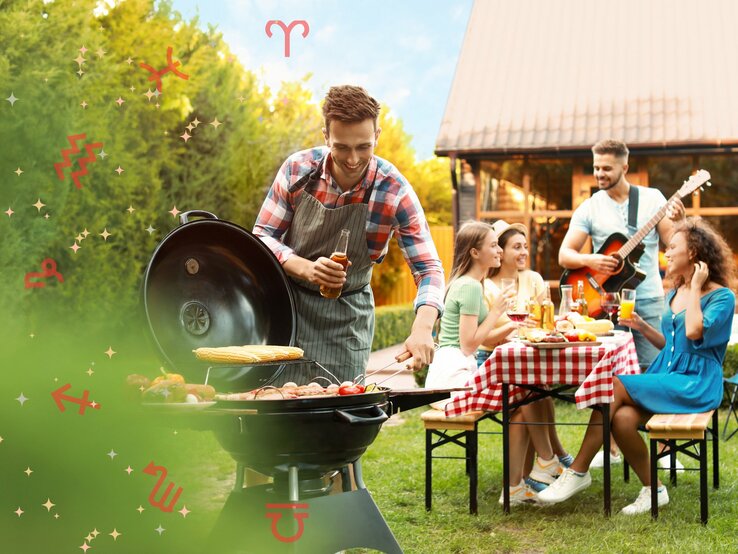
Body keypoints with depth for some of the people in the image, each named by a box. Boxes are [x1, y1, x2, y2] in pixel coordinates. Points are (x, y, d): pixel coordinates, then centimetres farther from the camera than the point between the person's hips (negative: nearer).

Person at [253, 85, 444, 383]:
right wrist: (306, 268, -26)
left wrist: (422, 329, -34)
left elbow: (428, 267, -16)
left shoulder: (395, 191, -17)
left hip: (347, 314, 0)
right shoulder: (297, 169, -13)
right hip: (287, 299, 1)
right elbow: (262, 236, -6)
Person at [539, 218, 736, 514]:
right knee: (622, 419, -25)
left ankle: (578, 471, -19)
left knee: (615, 386, -25)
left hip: (695, 384, -7)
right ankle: (653, 490, -6)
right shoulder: (674, 294, 18)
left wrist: (695, 288, -12)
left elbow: (694, 332, -23)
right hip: (666, 376, 7)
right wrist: (642, 327, 8)